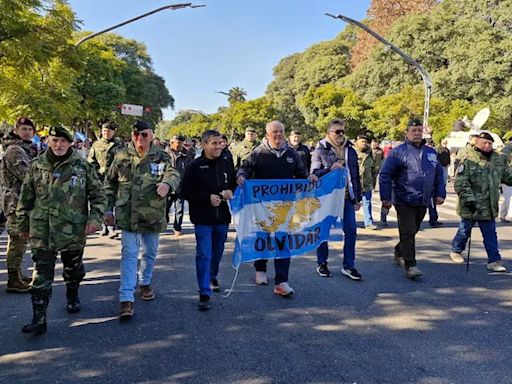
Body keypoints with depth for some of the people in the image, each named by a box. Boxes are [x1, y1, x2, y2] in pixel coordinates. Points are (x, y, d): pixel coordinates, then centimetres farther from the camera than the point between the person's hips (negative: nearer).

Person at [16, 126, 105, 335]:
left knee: (73, 267, 18)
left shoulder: (83, 166, -3)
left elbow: (97, 194, 1)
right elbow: (26, 197, 9)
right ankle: (39, 319, 4)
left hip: (73, 229, 0)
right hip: (42, 230, 0)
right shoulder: (36, 166, 2)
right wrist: (22, 223, 12)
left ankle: (72, 297, 44)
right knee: (41, 274, -1)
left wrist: (95, 218, -9)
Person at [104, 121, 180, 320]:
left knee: (150, 253, 17)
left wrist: (167, 183, -41)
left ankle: (145, 282, 42)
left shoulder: (161, 157, -1)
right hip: (127, 216, -1)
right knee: (129, 255, -4)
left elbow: (173, 173, -17)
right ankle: (126, 299, -2)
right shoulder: (121, 157, 1)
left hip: (153, 216, 1)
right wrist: (108, 209, 6)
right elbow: (110, 184, 9)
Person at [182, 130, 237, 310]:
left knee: (217, 252, 20)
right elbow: (186, 192, -8)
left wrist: (230, 192, -8)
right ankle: (204, 293, 0)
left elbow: (235, 184, 14)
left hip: (222, 217, 4)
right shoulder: (195, 166, -8)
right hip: (202, 218, -4)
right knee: (203, 255, -6)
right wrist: (207, 198, -17)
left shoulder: (227, 163, 4)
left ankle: (212, 277, 46)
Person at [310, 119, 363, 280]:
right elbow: (314, 173, -7)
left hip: (347, 198, 4)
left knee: (351, 230, 0)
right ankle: (322, 264, 21)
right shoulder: (320, 151, -2)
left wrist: (358, 197, 16)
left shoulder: (350, 150, 12)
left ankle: (348, 266, 11)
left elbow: (356, 175, 17)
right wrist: (330, 169, -22)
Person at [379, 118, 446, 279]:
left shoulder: (431, 153, 12)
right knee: (408, 233, -7)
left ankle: (399, 253, 38)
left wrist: (439, 194, 9)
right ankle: (410, 265, -3)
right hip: (404, 201, -6)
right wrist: (385, 198, -15)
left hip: (423, 201, 6)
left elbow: (439, 174, 18)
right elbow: (385, 175, -10)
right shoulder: (398, 152, -6)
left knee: (413, 231, 17)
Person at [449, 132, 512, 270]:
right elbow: (460, 182, -17)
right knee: (465, 230, 11)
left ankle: (494, 261, 13)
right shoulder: (468, 160, -12)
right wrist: (468, 198, -24)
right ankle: (456, 251, 33)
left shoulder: (498, 160, 8)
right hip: (471, 206, -5)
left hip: (489, 206, 5)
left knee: (490, 234, 8)